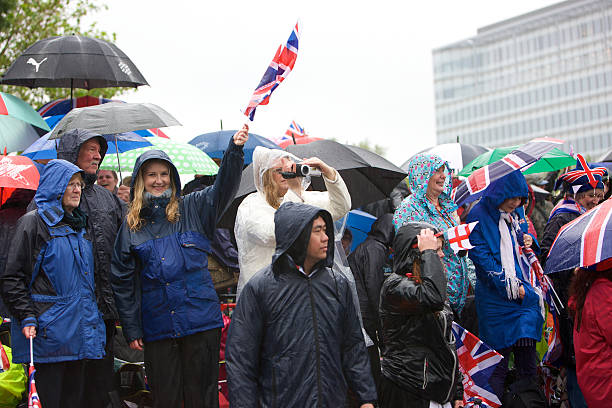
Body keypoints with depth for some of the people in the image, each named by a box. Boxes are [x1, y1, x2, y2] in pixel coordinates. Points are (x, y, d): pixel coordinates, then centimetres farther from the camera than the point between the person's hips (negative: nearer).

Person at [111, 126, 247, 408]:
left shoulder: (192, 209, 6)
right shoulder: (131, 224, 9)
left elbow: (223, 188, -10)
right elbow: (122, 280, 10)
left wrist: (235, 150, -27)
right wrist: (131, 329, 5)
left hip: (201, 321, -1)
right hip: (157, 328, 1)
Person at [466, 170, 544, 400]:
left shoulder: (517, 213, 13)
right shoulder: (479, 216, -7)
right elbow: (481, 257, -13)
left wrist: (529, 241, 4)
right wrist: (509, 286, -16)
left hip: (525, 293, 5)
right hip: (497, 299, -5)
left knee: (527, 360, 1)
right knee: (499, 358, -1)